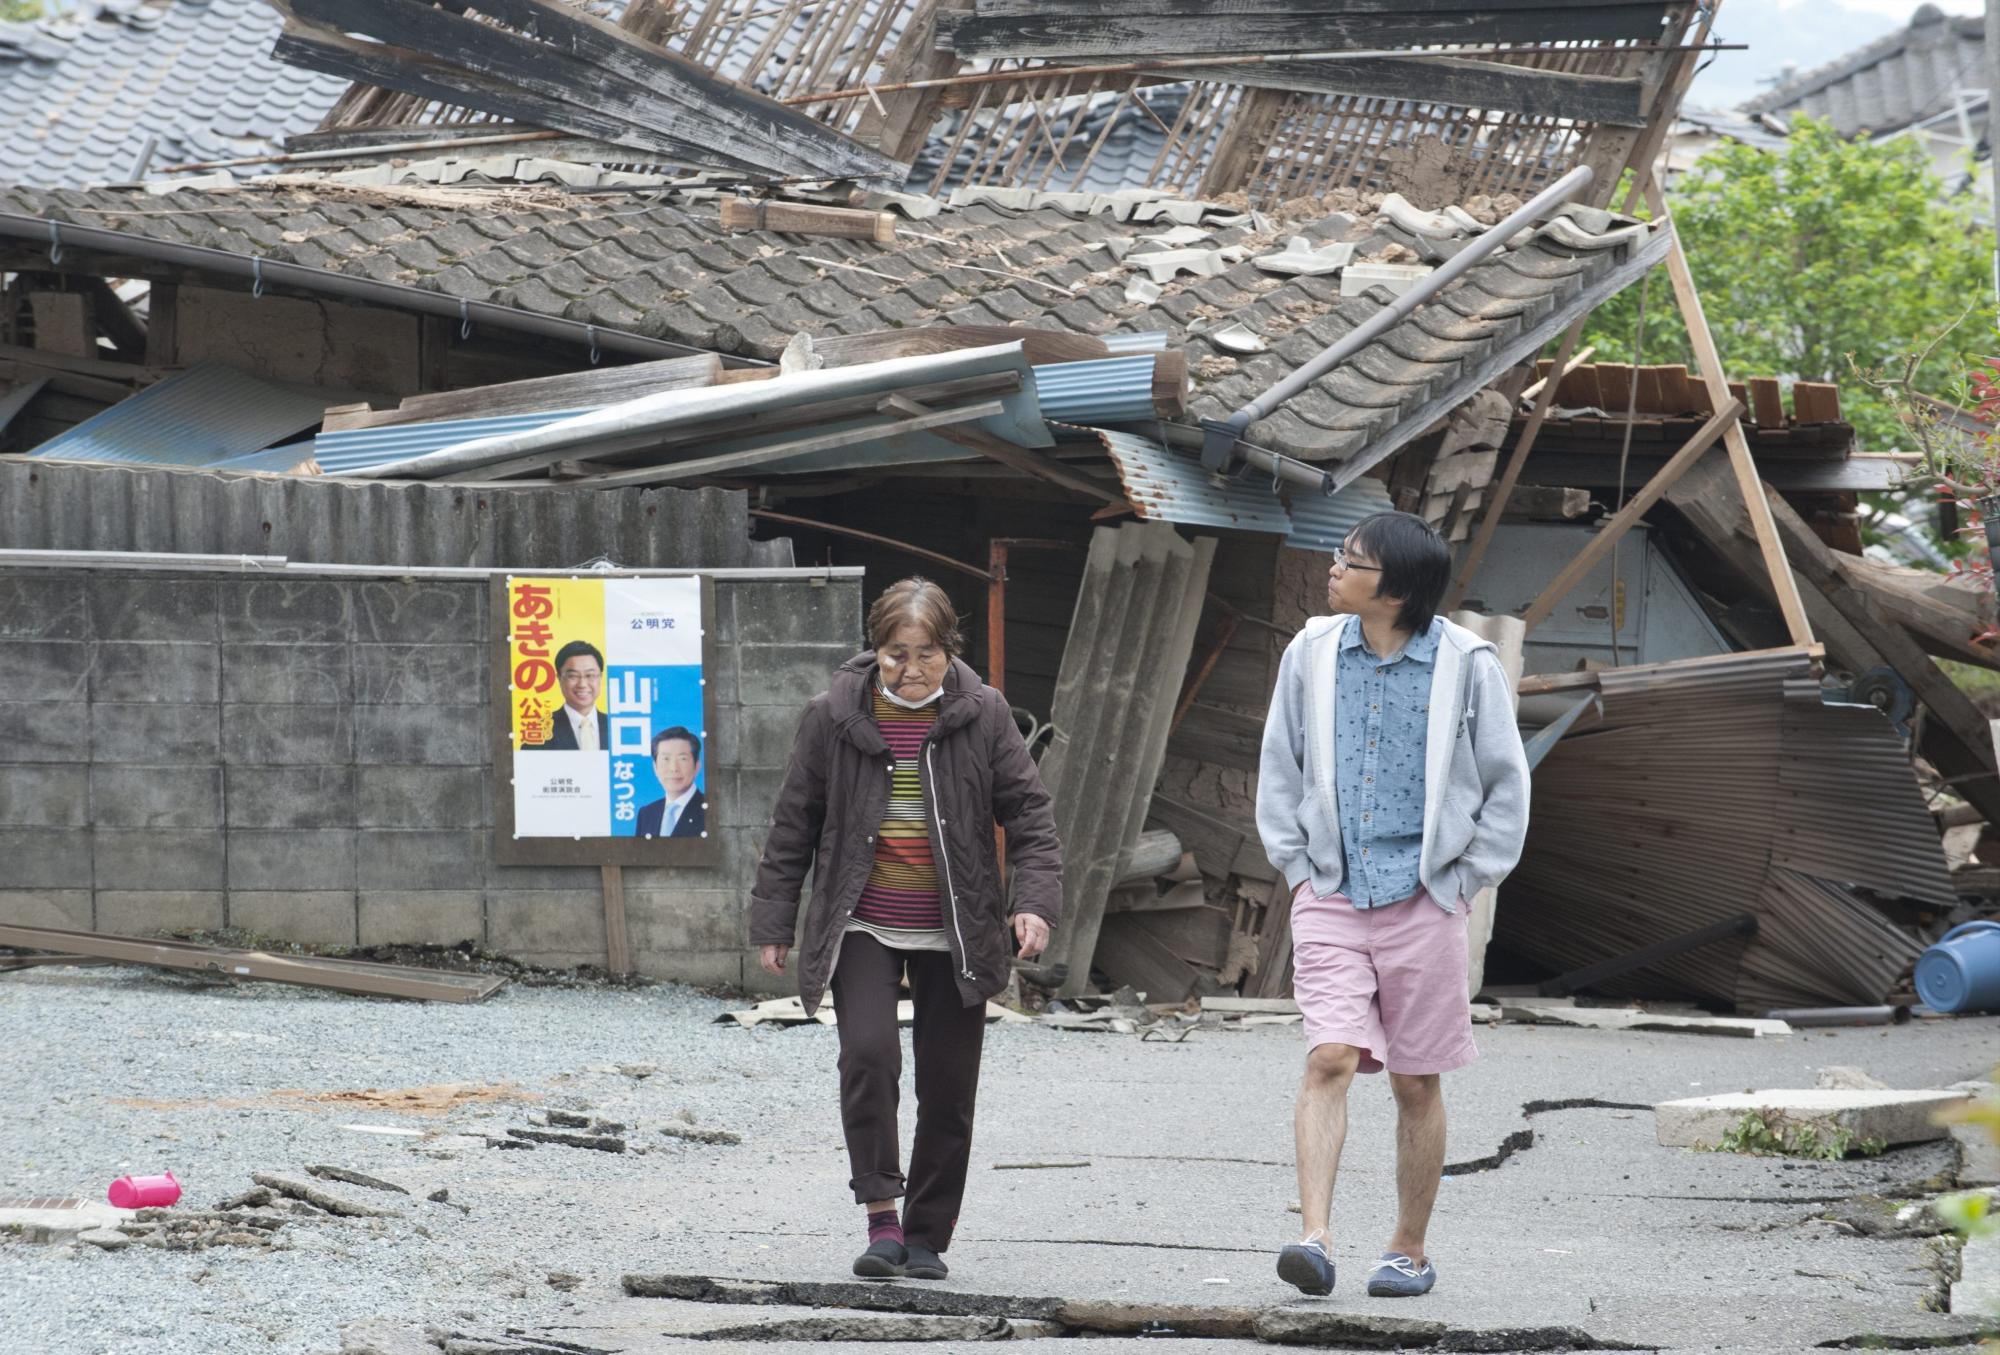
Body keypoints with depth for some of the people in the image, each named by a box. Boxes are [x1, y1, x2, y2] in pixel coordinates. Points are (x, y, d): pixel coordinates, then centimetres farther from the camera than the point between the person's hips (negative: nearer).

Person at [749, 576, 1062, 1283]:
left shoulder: (982, 714, -2)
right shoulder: (833, 716, -2)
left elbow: (1028, 812, 2)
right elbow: (795, 822, 6)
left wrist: (1035, 899, -12)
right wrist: (773, 921, 6)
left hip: (955, 934, 1)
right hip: (861, 930, -1)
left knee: (947, 1087, 4)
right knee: (868, 1053, -22)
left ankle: (926, 1236, 17)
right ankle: (881, 1217, -15)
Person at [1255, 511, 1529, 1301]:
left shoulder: (1465, 664, -4)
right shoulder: (1312, 654, 4)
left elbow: (1505, 784, 4)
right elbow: (1279, 768, 14)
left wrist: (1465, 881, -1)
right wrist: (1296, 867, 6)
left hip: (1424, 901, -1)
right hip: (1330, 895, 1)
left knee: (1417, 1082, 6)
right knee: (1329, 1059, -13)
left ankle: (1410, 1251, 17)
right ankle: (1315, 1240, -21)